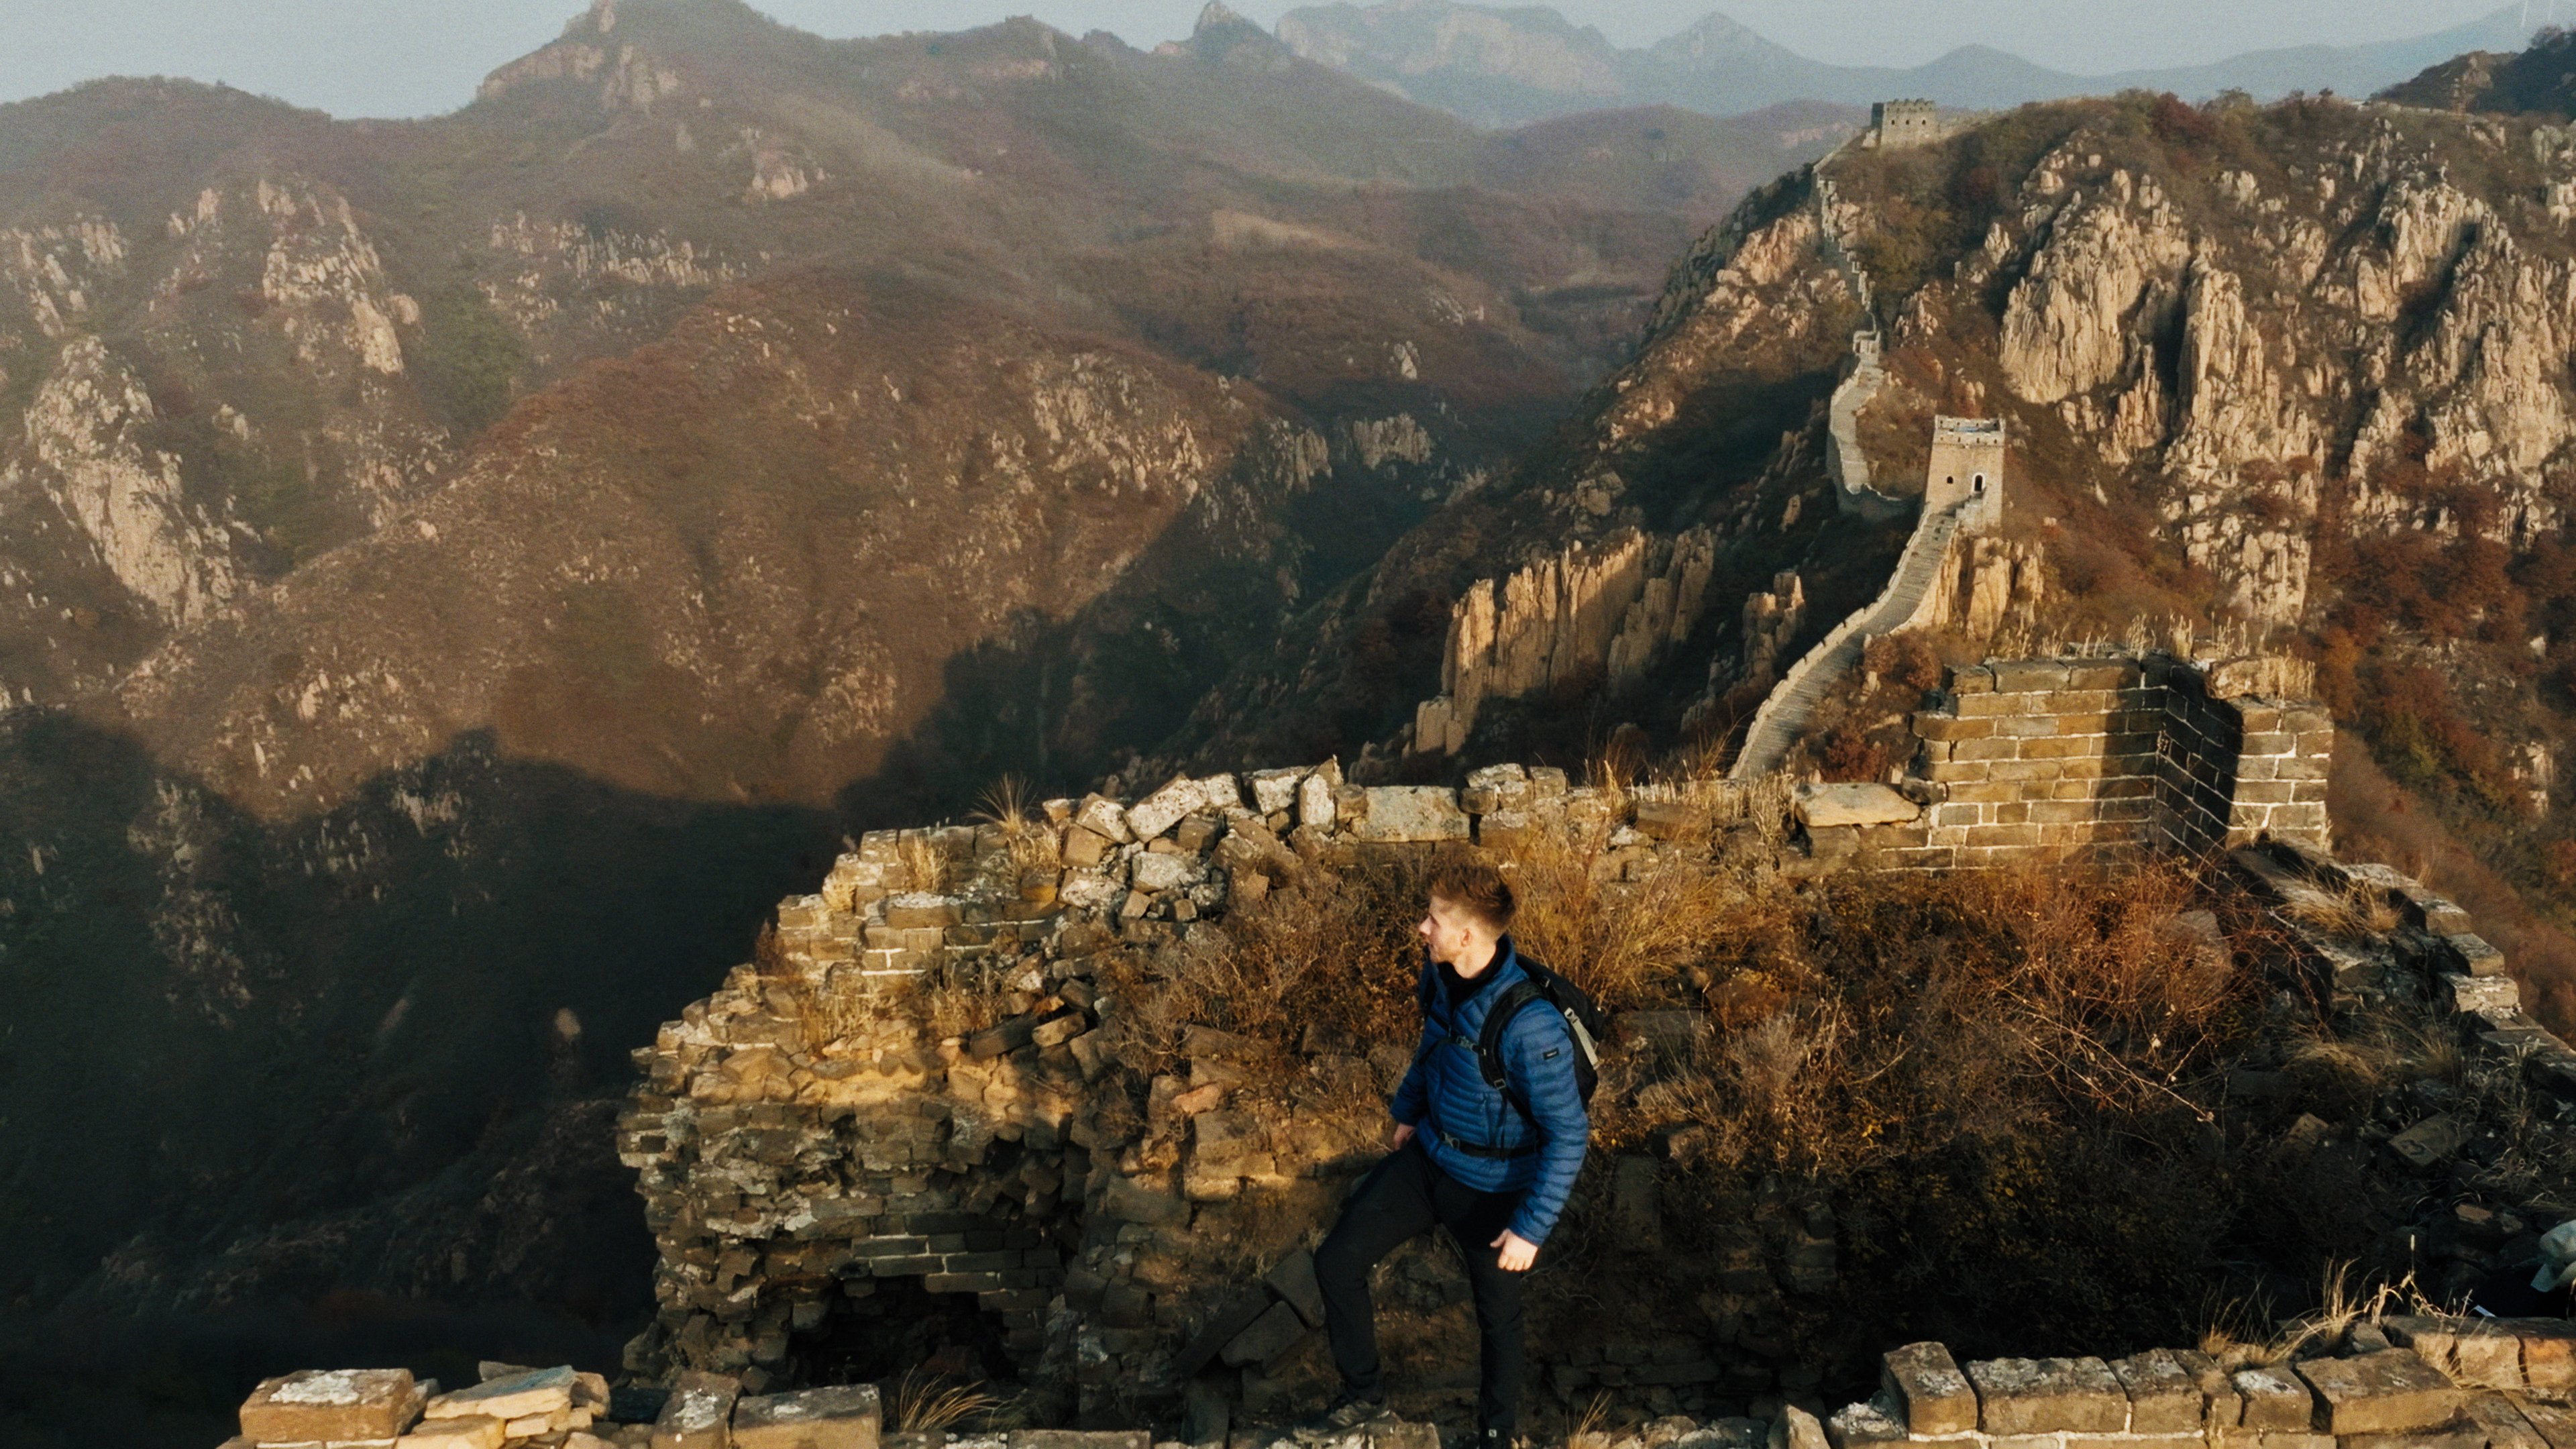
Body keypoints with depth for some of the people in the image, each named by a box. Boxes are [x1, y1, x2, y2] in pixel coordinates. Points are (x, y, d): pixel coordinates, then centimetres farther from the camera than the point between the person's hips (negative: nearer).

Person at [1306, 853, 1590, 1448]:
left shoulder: (1530, 1024, -35)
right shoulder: (1441, 974, -12)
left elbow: (1569, 1134, -27)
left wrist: (1532, 1228, -24)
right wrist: (1408, 1110, 21)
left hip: (1493, 1186, -6)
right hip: (1428, 1155, 6)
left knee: (1498, 1318, 15)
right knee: (1336, 1262, 5)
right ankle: (1364, 1393, 28)